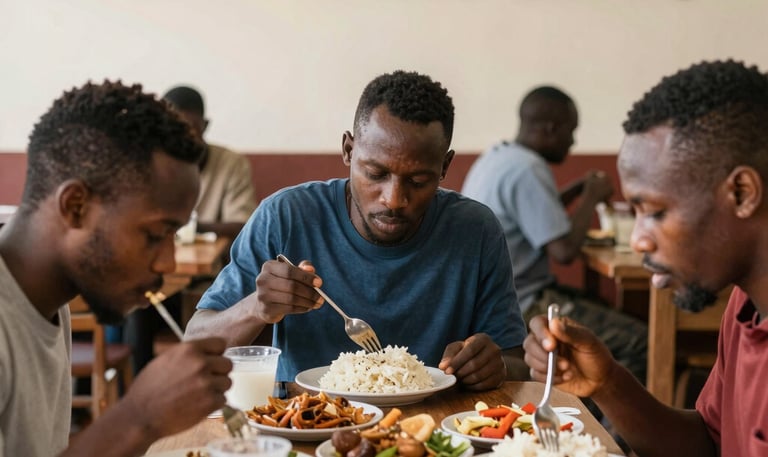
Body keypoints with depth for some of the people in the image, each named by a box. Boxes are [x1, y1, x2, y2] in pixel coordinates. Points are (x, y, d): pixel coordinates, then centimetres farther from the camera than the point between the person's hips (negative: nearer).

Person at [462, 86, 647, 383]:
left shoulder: (497, 156, 9)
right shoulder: (528, 169, -21)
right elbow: (564, 251, -23)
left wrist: (578, 189, 13)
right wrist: (591, 197, -9)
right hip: (518, 307, -11)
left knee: (612, 316, 21)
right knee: (637, 341, -14)